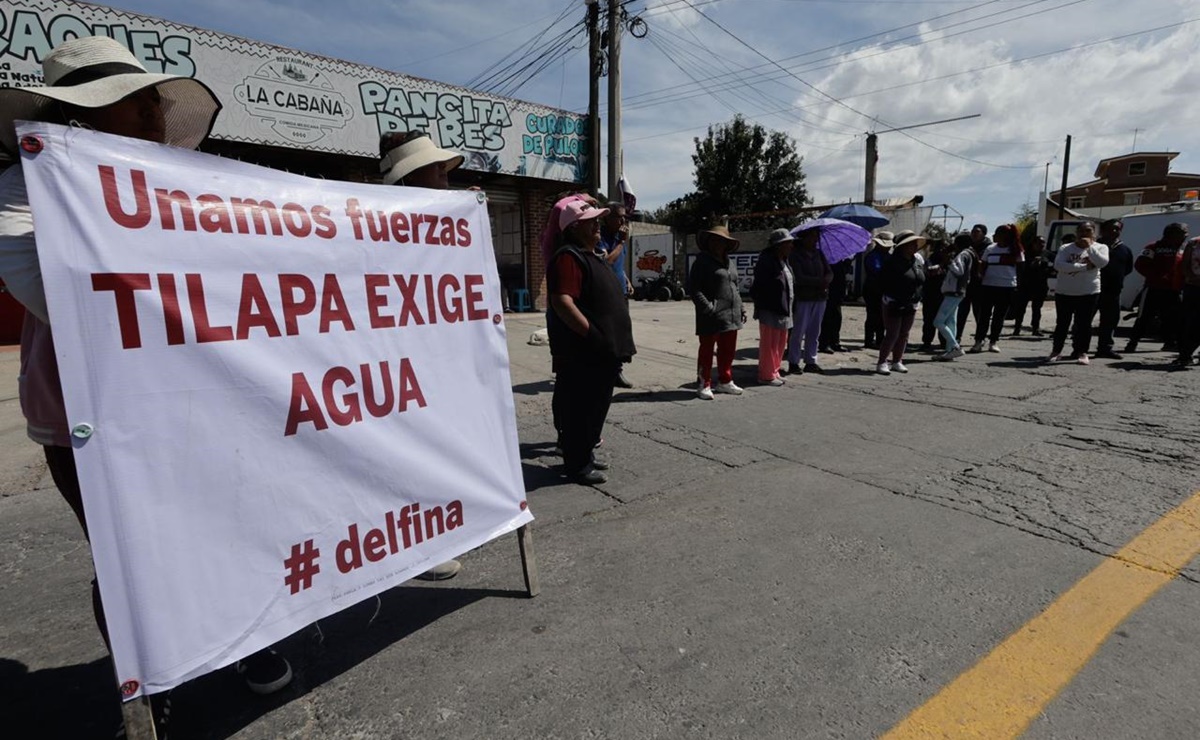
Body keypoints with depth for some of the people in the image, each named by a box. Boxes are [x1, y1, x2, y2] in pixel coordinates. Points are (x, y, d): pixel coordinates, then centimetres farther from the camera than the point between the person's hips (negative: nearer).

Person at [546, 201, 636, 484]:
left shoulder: (592, 257, 20)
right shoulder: (568, 257, -13)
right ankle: (577, 464, 11)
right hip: (583, 354, -10)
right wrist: (593, 336, -26)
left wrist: (619, 341, 21)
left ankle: (586, 454, 32)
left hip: (603, 352, 10)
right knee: (579, 408, 0)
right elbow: (562, 302, -25)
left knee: (596, 407, 18)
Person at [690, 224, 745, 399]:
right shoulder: (702, 262, -4)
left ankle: (724, 381, 28)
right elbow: (695, 289, -12)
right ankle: (704, 385, 10)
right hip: (712, 317, -7)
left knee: (728, 351, 14)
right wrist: (709, 308, -21)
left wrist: (741, 309, 16)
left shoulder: (728, 262, 18)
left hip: (731, 316, 7)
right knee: (707, 351, 1)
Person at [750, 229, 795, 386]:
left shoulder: (784, 261, 14)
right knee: (769, 344, -1)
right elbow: (758, 288, -19)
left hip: (783, 310, 10)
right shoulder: (766, 261, -15)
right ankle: (767, 376, 9)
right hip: (770, 311, -10)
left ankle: (774, 372, 28)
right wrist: (761, 307, -19)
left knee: (780, 344, 16)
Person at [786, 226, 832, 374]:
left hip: (819, 297, 6)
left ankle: (811, 361, 16)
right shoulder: (795, 254, -5)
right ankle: (793, 363, 4)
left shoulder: (818, 253, 15)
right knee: (798, 332, -4)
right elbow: (799, 278, -15)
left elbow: (829, 272, 9)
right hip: (802, 298, -6)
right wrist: (821, 281, -16)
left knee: (814, 332, 9)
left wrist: (826, 280, -14)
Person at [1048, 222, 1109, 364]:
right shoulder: (1066, 248, 3)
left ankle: (1082, 352, 8)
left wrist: (1089, 246, -15)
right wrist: (1084, 267, -18)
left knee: (1084, 324, 1)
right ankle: (1056, 350, 19)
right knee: (1062, 323, 8)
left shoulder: (1100, 247, 5)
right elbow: (1058, 265, -14)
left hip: (1089, 293, 0)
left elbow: (1102, 262, -15)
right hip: (1064, 292, 1)